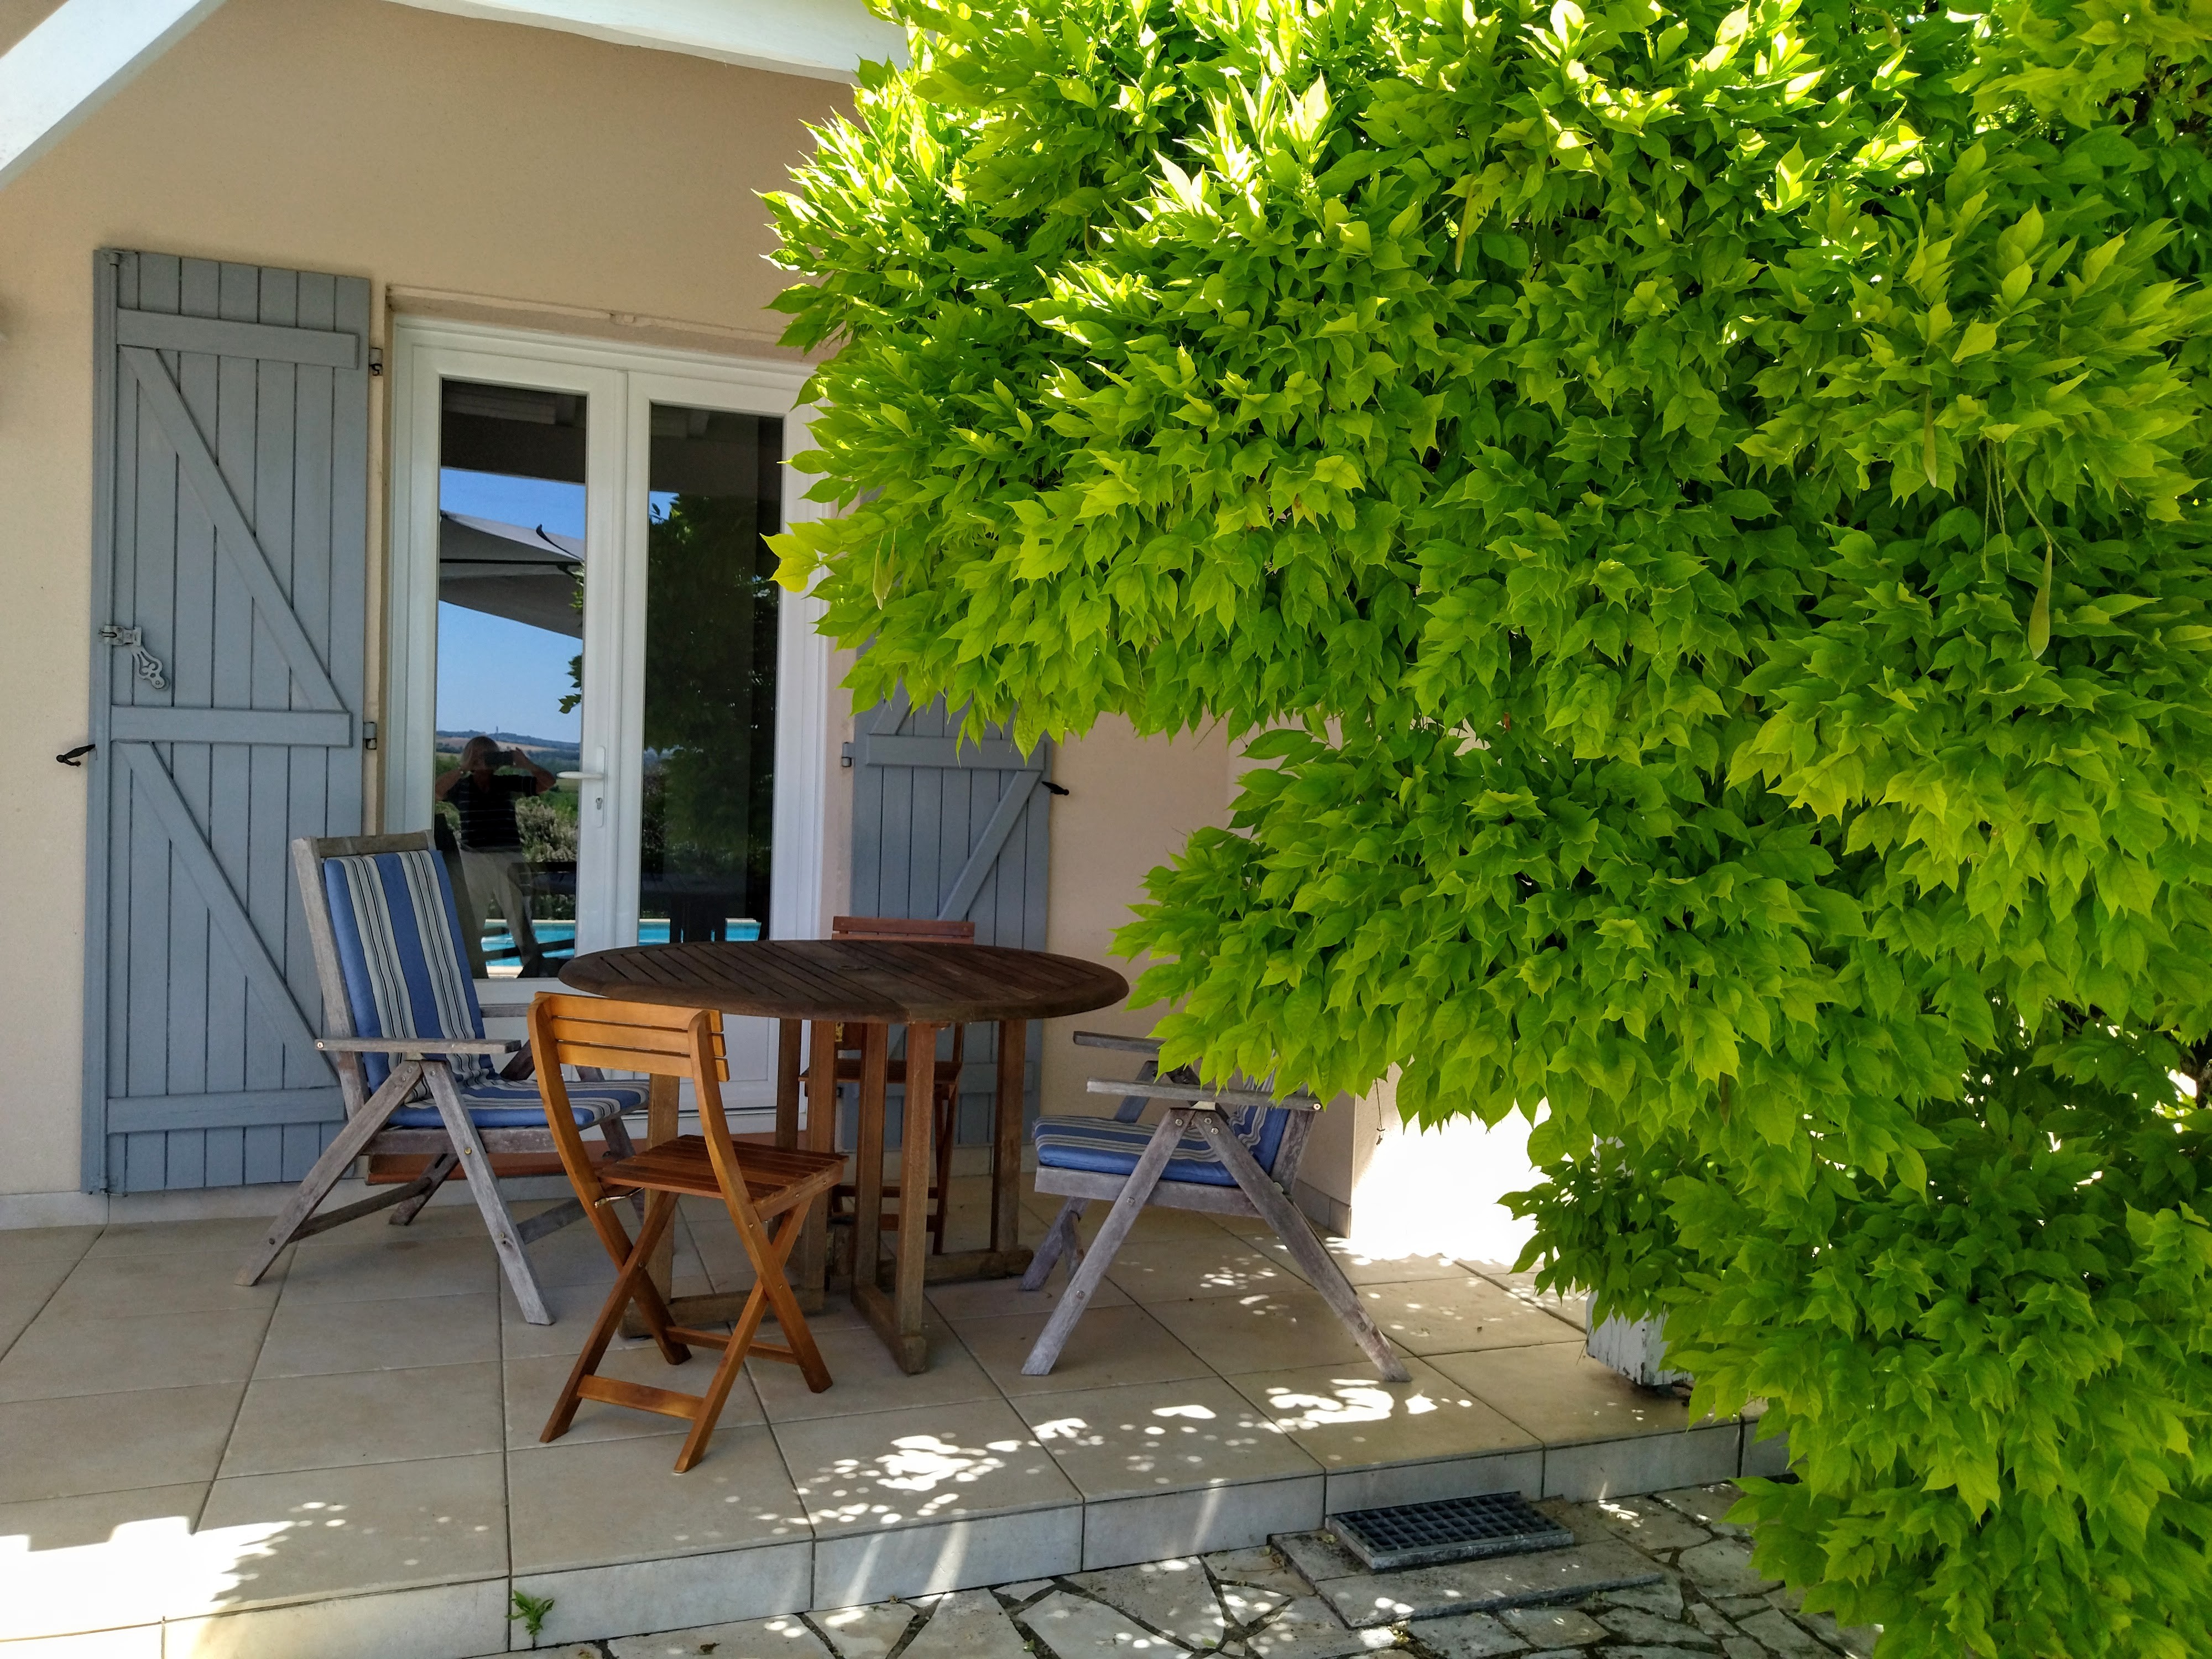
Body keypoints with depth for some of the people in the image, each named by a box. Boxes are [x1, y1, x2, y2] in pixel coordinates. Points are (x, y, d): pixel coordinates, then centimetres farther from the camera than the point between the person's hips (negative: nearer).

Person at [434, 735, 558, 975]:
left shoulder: (509, 784, 5)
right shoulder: (461, 787, 5)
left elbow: (549, 782, 1)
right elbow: (437, 789, -15)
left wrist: (527, 764, -13)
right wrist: (463, 769, -17)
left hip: (508, 859, -1)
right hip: (473, 860, 1)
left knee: (521, 921, 2)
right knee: (470, 924, 9)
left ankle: (535, 971, 8)